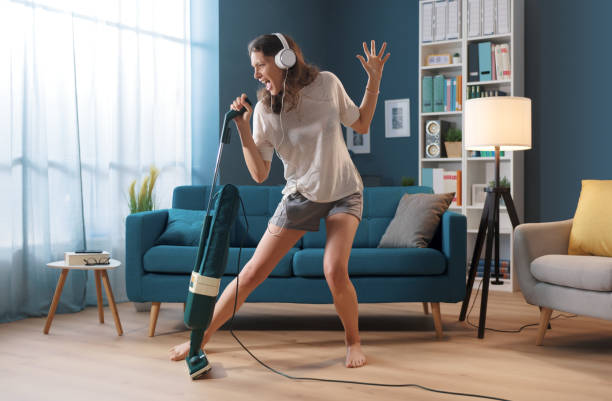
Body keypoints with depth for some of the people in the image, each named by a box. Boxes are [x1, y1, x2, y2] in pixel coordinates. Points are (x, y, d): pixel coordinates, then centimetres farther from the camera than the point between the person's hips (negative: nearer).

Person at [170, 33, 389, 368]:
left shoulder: (327, 84, -9)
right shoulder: (264, 109, -8)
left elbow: (361, 125, 6)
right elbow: (259, 174, -10)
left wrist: (374, 80, -3)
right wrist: (243, 129, -20)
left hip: (343, 193, -1)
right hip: (300, 196, 1)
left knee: (335, 271, -23)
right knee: (253, 272, -4)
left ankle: (353, 340, 4)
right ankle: (201, 336, 11)